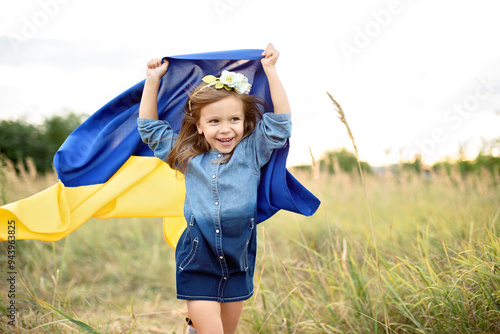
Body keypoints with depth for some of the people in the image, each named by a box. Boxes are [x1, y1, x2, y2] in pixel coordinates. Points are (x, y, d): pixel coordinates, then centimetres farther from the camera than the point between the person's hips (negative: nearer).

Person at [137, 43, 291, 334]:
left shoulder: (252, 151, 2)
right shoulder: (187, 156, 3)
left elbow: (281, 119, -2)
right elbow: (149, 126, 12)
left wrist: (270, 70, -5)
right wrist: (153, 81, 11)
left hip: (238, 261, 1)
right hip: (197, 262, -1)